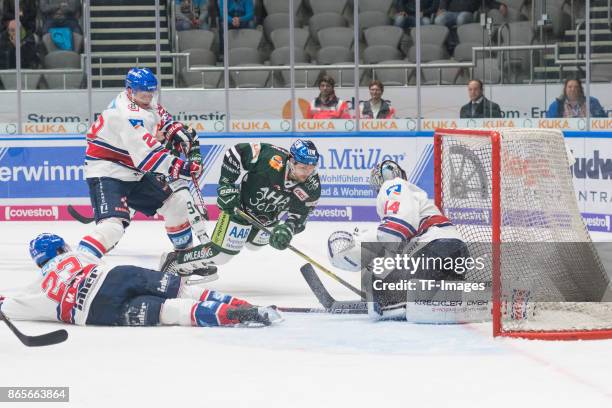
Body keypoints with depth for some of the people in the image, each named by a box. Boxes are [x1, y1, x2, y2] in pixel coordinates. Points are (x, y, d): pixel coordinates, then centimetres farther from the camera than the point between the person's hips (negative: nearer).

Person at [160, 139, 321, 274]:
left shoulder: (312, 188, -24)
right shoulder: (272, 159, -37)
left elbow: (298, 216, -13)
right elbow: (237, 151, -26)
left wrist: (287, 230, -35)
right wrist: (226, 184, -27)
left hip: (270, 218, 6)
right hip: (241, 206, -6)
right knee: (220, 254, -9)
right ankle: (172, 263, 8)